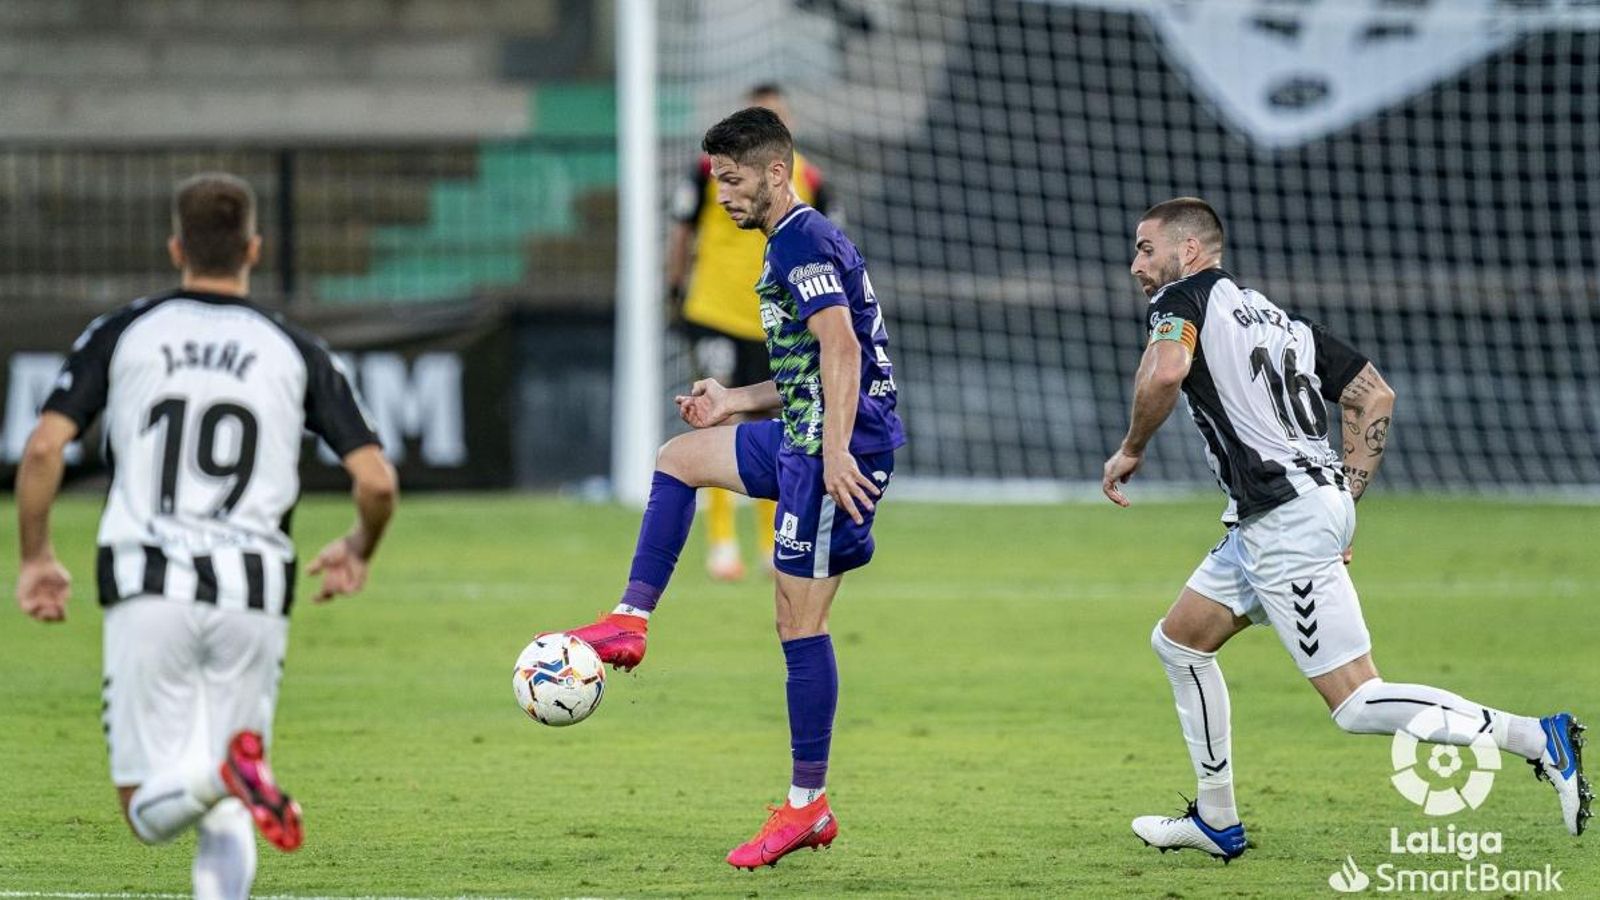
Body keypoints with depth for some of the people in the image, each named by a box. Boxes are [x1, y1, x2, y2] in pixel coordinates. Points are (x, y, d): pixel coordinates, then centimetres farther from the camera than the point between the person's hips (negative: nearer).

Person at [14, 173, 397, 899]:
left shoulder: (121, 334, 7)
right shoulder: (296, 352, 7)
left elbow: (43, 448, -4)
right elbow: (376, 481, 1)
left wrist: (34, 558, 11)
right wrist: (357, 552, 22)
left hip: (148, 592, -1)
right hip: (253, 594, 1)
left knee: (151, 811, 2)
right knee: (224, 818, 12)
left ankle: (216, 773, -31)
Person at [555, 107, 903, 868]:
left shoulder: (804, 243, -13)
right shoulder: (791, 244, 19)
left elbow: (840, 349, -25)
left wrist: (836, 451, -32)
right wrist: (735, 402, 19)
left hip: (839, 449, -10)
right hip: (804, 437, 10)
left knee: (799, 622, -8)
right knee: (678, 457, 22)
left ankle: (808, 806, -6)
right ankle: (631, 622, 17)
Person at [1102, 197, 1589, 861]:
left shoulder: (1182, 300, -4)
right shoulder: (1276, 316, 21)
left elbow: (1165, 372, -26)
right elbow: (1375, 395, 18)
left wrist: (1130, 450, -8)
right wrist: (1343, 507, 19)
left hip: (1286, 522, -10)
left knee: (1356, 704, -10)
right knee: (1178, 642, 20)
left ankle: (1539, 739, -13)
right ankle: (1217, 823, 22)